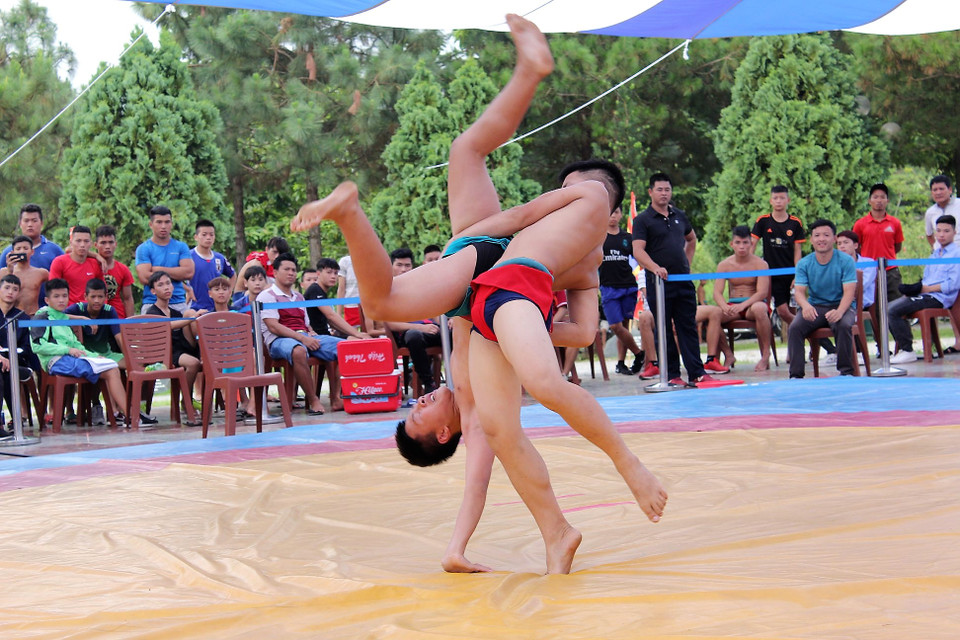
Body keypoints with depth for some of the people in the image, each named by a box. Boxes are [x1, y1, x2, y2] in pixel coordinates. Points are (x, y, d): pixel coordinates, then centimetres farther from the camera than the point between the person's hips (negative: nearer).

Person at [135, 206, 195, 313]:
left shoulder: (181, 247, 12)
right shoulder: (143, 249, 4)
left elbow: (189, 272, -2)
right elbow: (144, 278, -9)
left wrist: (159, 269, -3)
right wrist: (176, 274, -3)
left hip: (179, 304, 2)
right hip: (152, 304, -2)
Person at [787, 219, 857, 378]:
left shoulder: (846, 261, -6)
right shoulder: (804, 263, 2)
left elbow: (849, 291, -14)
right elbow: (799, 290, -8)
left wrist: (839, 311, -35)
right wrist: (805, 305, -34)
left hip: (840, 305, -2)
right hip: (814, 307, 2)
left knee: (843, 325, -35)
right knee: (795, 327, -26)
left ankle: (846, 371, -23)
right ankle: (795, 374, -23)